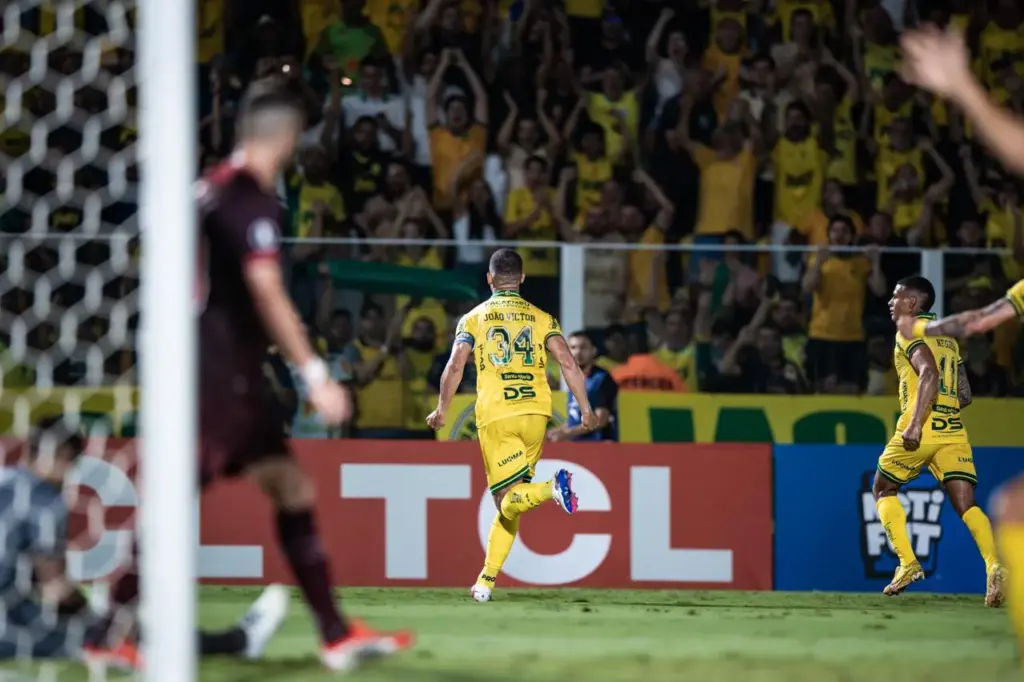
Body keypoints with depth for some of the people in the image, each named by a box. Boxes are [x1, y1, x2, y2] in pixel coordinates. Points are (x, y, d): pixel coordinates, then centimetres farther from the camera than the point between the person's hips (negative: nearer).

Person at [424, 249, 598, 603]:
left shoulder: (474, 319, 7)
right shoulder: (541, 318, 11)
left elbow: (454, 367, -3)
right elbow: (568, 364, 0)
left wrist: (441, 411, 8)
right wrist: (586, 410, 5)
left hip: (495, 417, -3)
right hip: (535, 414, 3)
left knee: (509, 501, -7)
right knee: (509, 503, 13)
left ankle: (552, 488, -38)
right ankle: (486, 580, 8)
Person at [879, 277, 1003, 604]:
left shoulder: (909, 332, -1)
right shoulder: (948, 339, 22)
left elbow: (929, 373, -19)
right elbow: (964, 395, 21)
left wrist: (915, 423, -26)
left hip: (921, 430, -6)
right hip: (954, 430, 6)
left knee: (884, 490, 15)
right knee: (966, 505, -4)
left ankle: (908, 564, 2)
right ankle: (994, 566, -27)